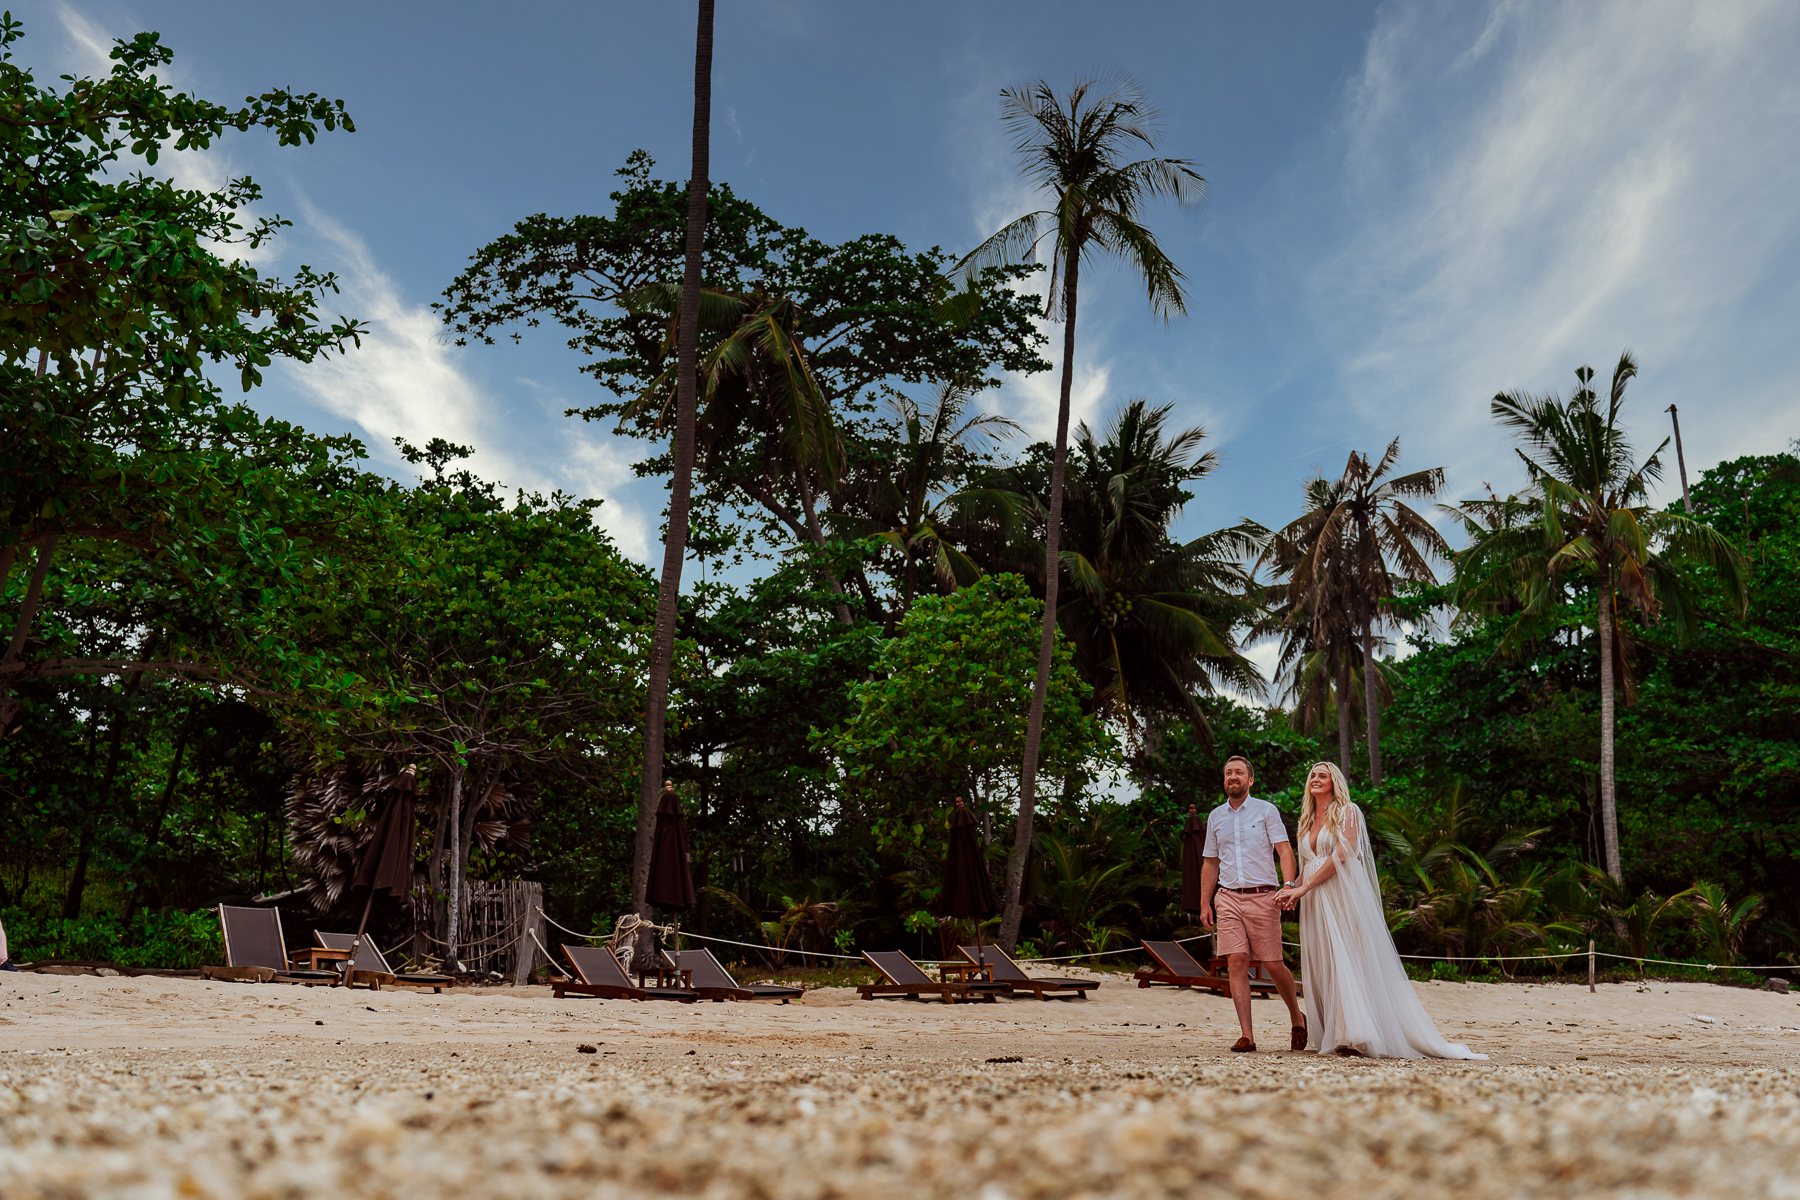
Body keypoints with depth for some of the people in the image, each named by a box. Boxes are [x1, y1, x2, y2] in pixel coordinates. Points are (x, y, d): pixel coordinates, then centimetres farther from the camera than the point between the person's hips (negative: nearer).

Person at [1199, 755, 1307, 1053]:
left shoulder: (1266, 811, 3)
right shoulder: (1216, 817, 14)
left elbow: (1285, 850, -5)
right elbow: (1210, 863, 19)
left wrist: (1288, 885, -22)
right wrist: (1205, 904, 13)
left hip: (1262, 897, -3)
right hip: (1228, 898, 3)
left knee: (1273, 965, 0)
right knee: (1236, 963, -7)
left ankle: (1297, 1018, 26)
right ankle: (1246, 1036, -6)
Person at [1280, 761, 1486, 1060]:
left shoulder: (1347, 812, -2)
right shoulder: (1307, 821, 19)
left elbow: (1340, 856, -12)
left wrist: (1304, 887, -13)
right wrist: (1294, 892, 2)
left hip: (1343, 895, -7)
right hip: (1314, 901, 7)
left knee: (1346, 961, -11)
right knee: (1321, 966, 2)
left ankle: (1356, 1037, -11)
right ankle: (1332, 1035, 4)